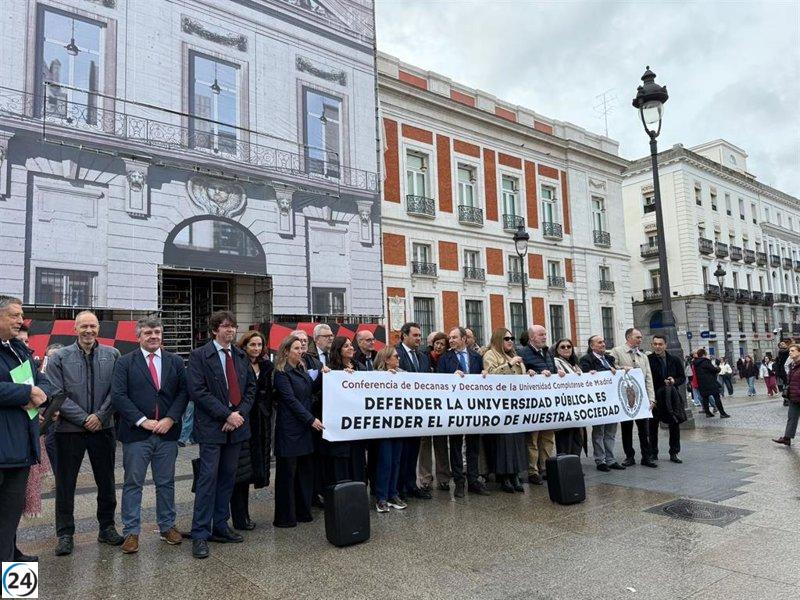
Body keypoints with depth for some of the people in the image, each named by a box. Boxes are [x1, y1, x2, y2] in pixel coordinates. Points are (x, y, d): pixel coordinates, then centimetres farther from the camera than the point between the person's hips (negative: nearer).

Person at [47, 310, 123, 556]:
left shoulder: (112, 355, 1)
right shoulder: (60, 358, -2)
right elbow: (56, 394, -7)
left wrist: (101, 416, -12)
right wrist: (84, 419, -11)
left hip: (103, 428, 1)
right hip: (69, 429, -1)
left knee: (106, 481, 11)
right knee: (65, 483, 7)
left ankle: (107, 528, 26)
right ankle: (65, 534, 21)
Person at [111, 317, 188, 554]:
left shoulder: (175, 362, 7)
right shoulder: (125, 362, 0)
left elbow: (183, 392, 4)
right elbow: (118, 396, -7)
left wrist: (170, 419, -9)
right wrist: (142, 421, -13)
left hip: (167, 432, 2)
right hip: (136, 433, -2)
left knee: (166, 482, 12)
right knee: (133, 484, 5)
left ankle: (167, 526, 25)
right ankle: (131, 532, 16)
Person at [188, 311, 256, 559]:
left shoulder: (241, 356, 11)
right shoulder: (200, 355, -5)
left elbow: (251, 387, 11)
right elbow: (198, 390, -13)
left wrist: (240, 413, -5)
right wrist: (227, 414, -16)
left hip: (237, 425, 6)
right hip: (212, 426, -5)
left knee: (228, 477, 12)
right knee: (208, 478, -4)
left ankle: (220, 527, 23)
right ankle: (200, 535, 5)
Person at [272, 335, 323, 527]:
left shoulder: (301, 369, 14)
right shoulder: (281, 373, -9)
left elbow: (311, 389, 18)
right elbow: (291, 400, -14)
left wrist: (322, 377, 1)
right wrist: (311, 419, -16)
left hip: (304, 427, 8)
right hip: (289, 429, -7)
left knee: (306, 470, 10)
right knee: (287, 472, 0)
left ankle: (303, 511, 21)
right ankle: (285, 517, 9)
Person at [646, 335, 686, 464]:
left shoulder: (674, 360, 5)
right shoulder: (647, 360, -5)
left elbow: (683, 377, 11)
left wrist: (675, 381, -11)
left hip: (671, 398, 3)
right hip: (654, 398, -2)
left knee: (674, 425, 7)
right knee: (653, 426, 5)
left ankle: (674, 453, 19)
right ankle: (653, 453, 17)